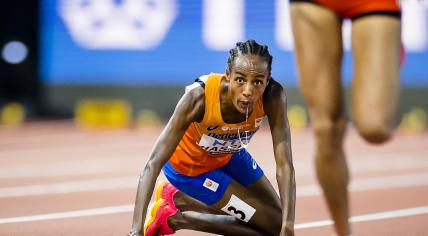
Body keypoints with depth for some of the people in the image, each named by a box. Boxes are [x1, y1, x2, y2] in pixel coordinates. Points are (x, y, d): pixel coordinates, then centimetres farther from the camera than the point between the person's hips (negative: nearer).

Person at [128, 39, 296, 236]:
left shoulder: (273, 96, -32)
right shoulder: (198, 98, -40)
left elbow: (284, 166, -34)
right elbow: (153, 164, -43)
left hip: (229, 155, 5)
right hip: (189, 166, -5)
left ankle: (178, 199, 18)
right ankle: (176, 211, 7)